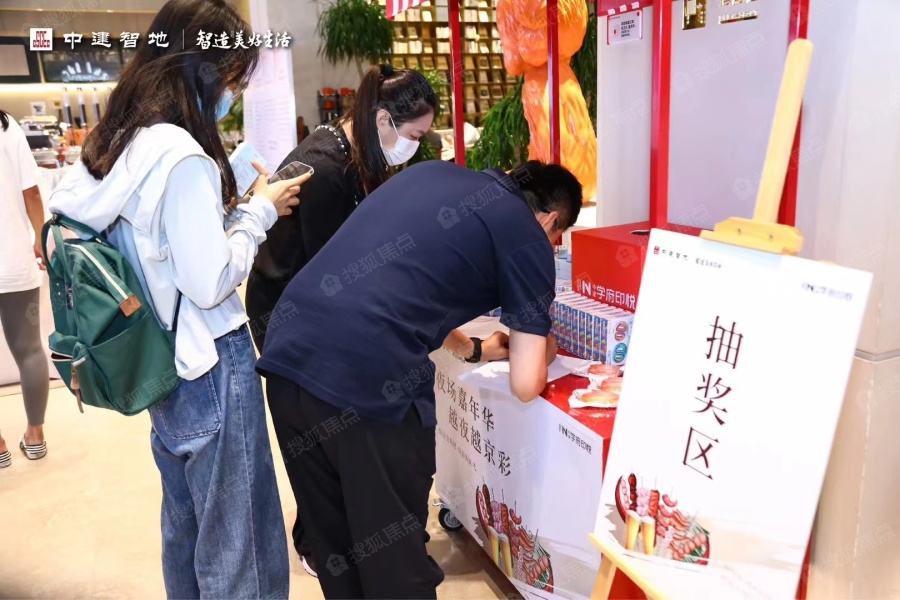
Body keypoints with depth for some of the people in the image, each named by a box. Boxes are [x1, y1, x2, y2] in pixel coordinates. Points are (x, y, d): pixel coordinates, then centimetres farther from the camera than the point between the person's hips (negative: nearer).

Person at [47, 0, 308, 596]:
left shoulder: (119, 144, 7)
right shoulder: (181, 155, -21)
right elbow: (210, 283, -21)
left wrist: (232, 206, 10)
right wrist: (259, 212, -9)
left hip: (163, 363, 9)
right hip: (211, 363, -9)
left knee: (186, 520, 24)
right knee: (236, 538, 5)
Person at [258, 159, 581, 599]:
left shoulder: (430, 171, 24)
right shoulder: (529, 238, 6)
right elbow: (526, 385, 6)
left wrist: (472, 349, 40)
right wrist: (537, 347, 28)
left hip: (289, 353, 7)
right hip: (368, 380, -7)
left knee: (334, 543, 24)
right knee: (394, 555, 15)